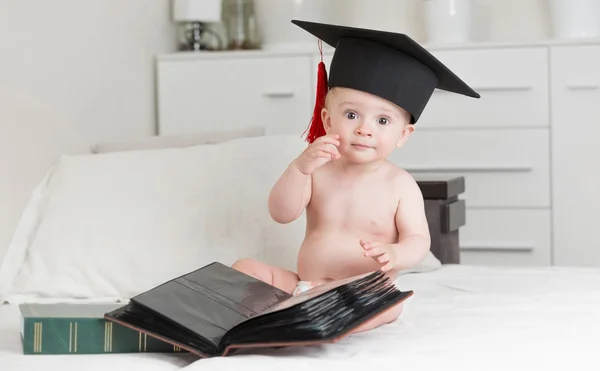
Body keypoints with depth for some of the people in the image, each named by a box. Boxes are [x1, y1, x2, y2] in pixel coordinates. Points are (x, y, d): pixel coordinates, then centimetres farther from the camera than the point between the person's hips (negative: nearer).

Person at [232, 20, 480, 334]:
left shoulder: (400, 184, -4)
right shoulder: (319, 171, 2)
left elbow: (419, 241, -8)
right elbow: (281, 214, -10)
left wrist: (395, 254, -32)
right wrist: (299, 168, -27)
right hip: (302, 285, 3)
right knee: (244, 269, -10)